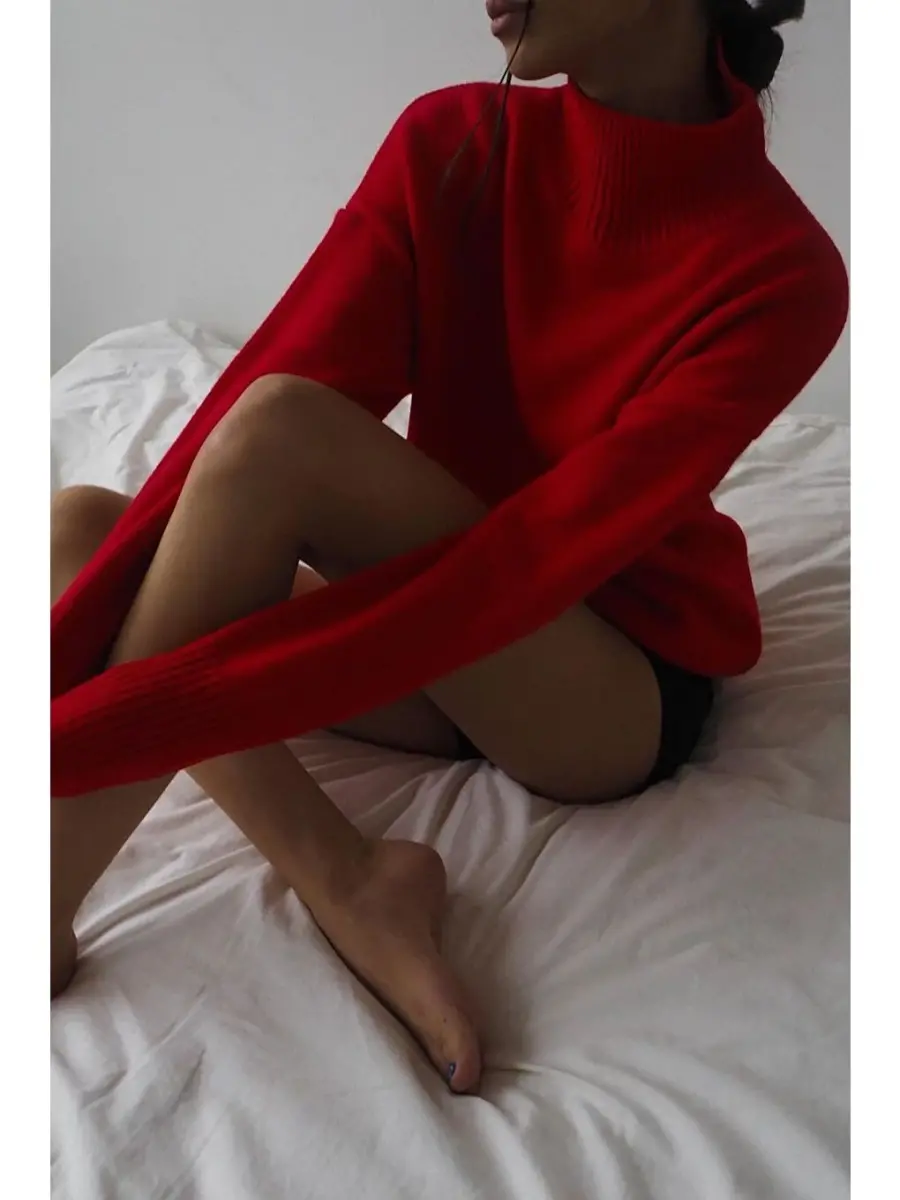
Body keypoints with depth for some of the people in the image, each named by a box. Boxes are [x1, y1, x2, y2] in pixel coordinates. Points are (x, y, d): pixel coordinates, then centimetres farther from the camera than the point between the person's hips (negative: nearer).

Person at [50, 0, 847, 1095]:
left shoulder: (781, 273, -21)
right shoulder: (453, 144, -6)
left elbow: (530, 563, -31)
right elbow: (242, 391, -15)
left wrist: (101, 724, -35)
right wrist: (64, 649, -27)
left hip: (620, 691, -5)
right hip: (443, 659, 5)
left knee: (281, 436, -28)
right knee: (79, 526, -12)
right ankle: (353, 889, -24)